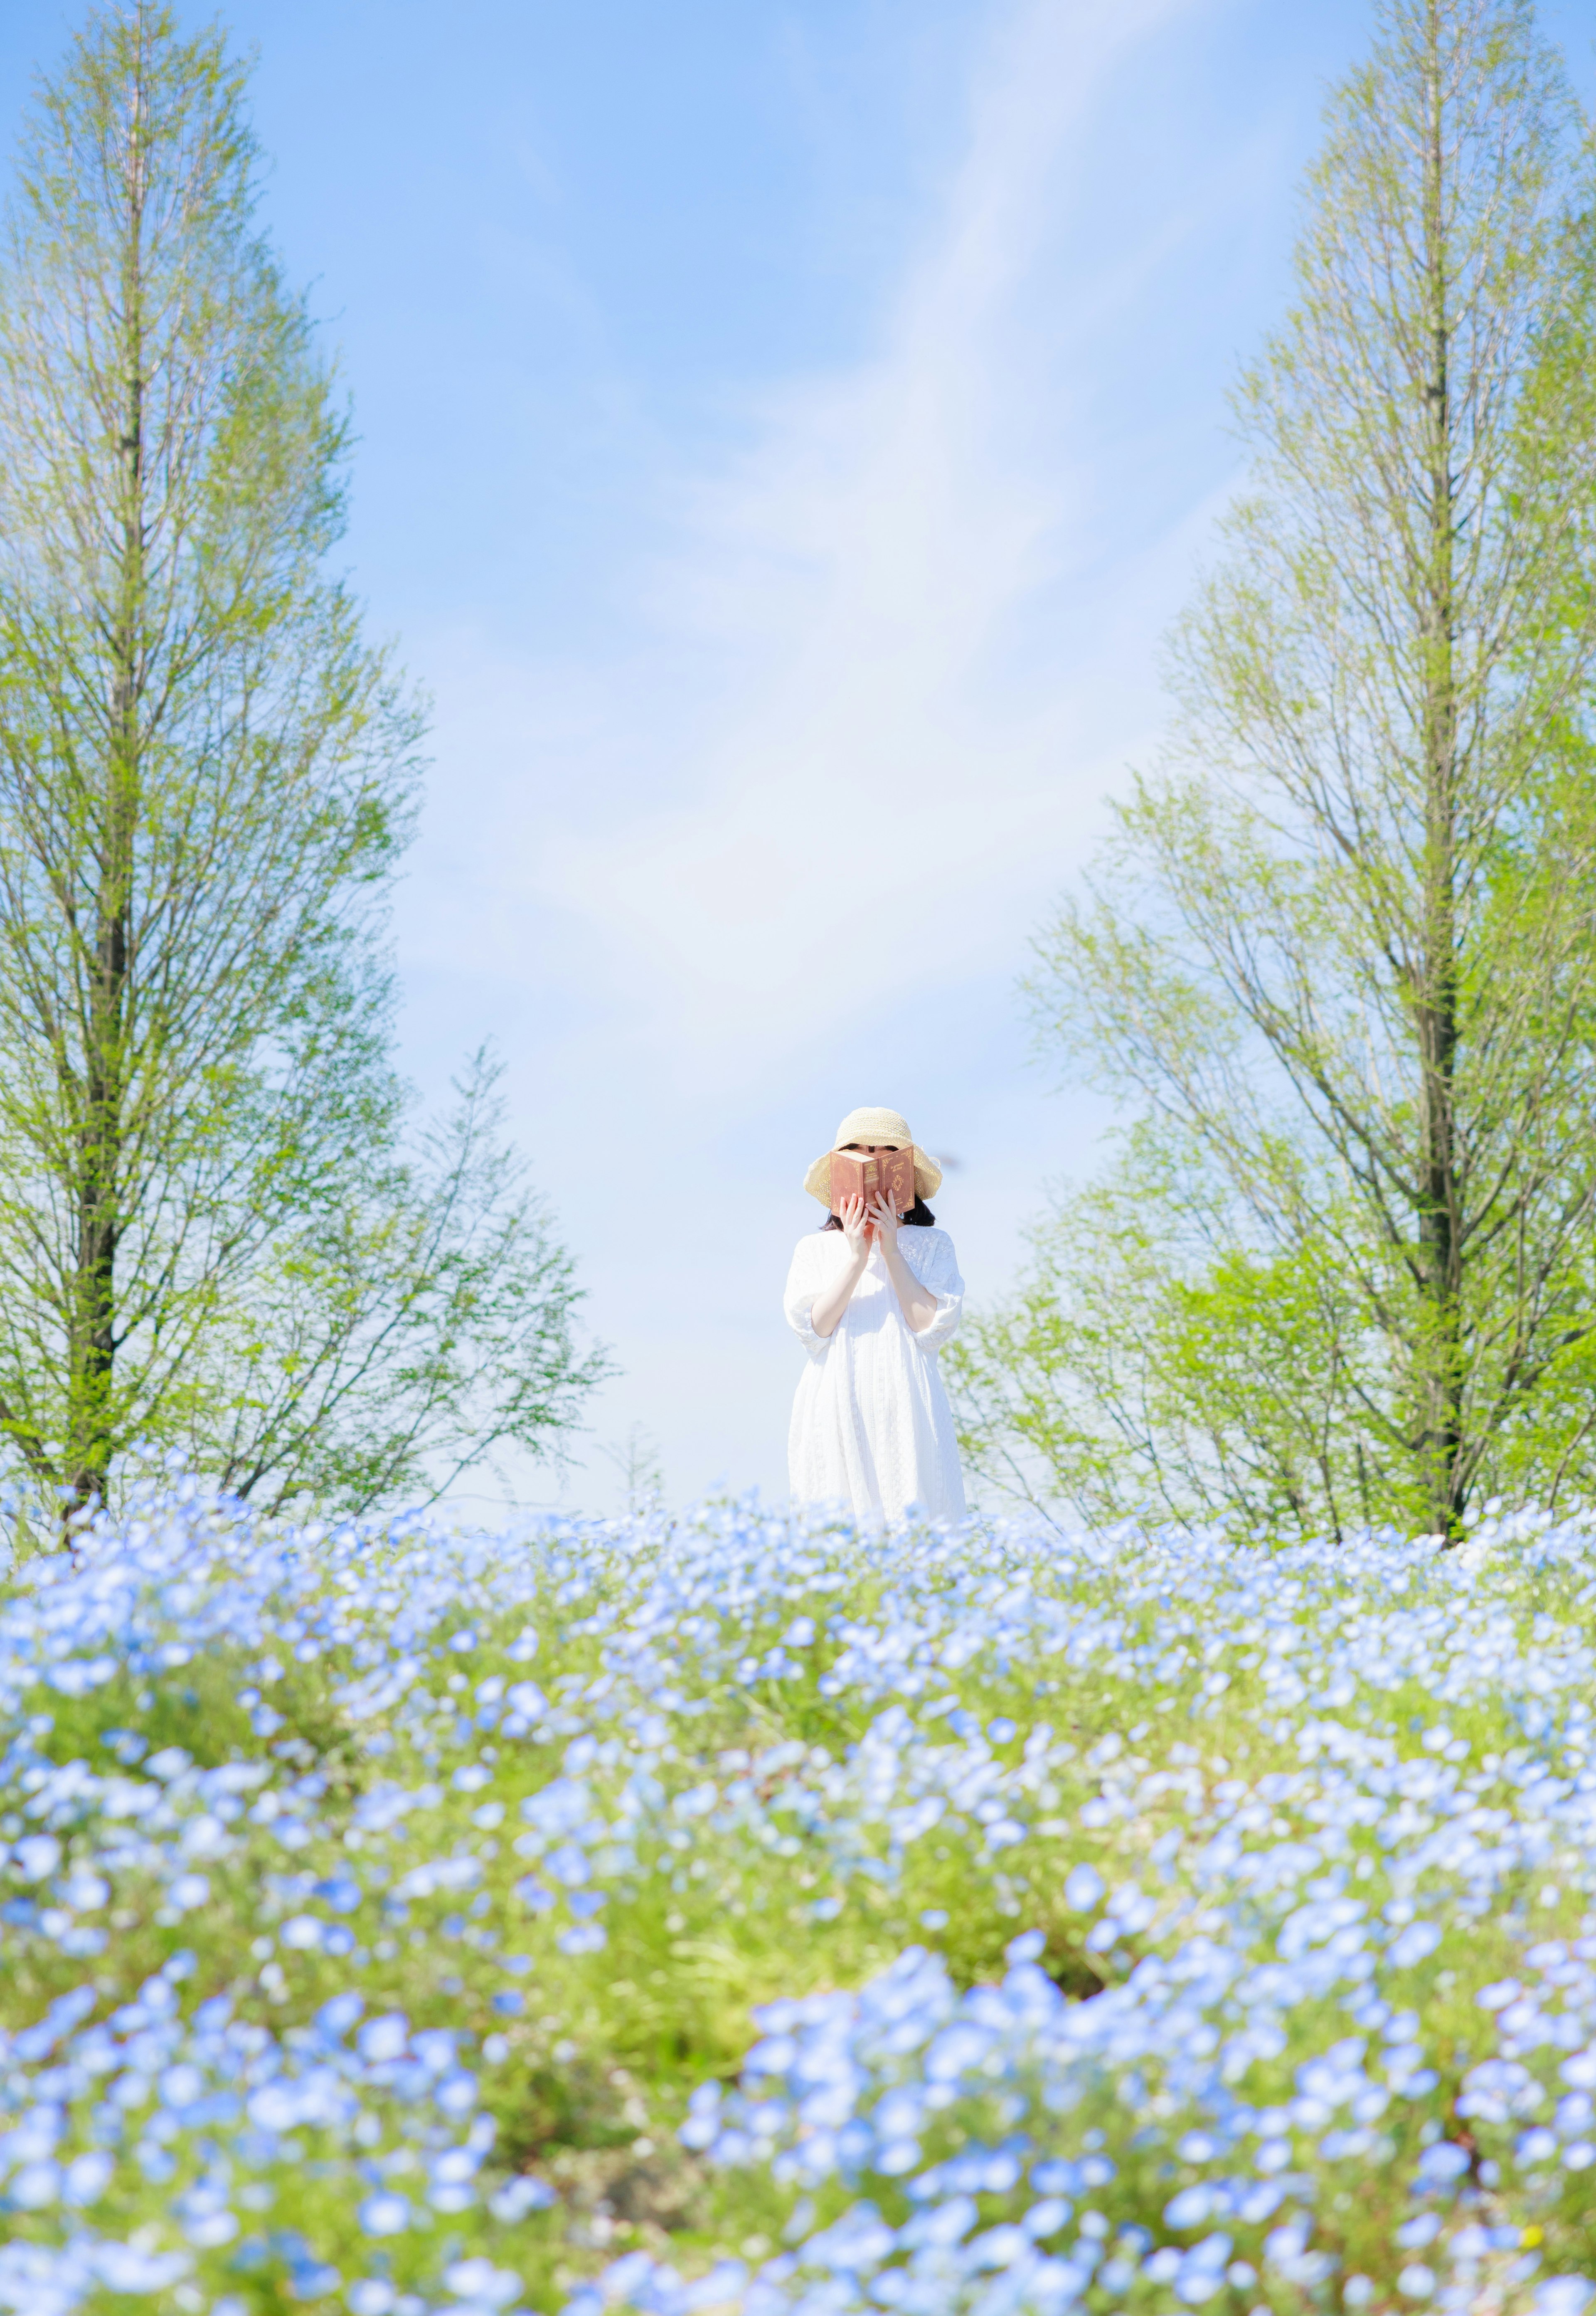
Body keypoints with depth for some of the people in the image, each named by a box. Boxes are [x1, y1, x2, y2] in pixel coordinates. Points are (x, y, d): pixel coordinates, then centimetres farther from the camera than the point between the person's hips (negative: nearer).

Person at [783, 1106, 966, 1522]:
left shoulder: (931, 1245, 9)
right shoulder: (815, 1249, 11)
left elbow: (932, 1327, -4)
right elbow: (814, 1328, -2)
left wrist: (892, 1253, -5)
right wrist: (856, 1259, -7)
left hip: (905, 1408, -1)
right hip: (836, 1410, 1)